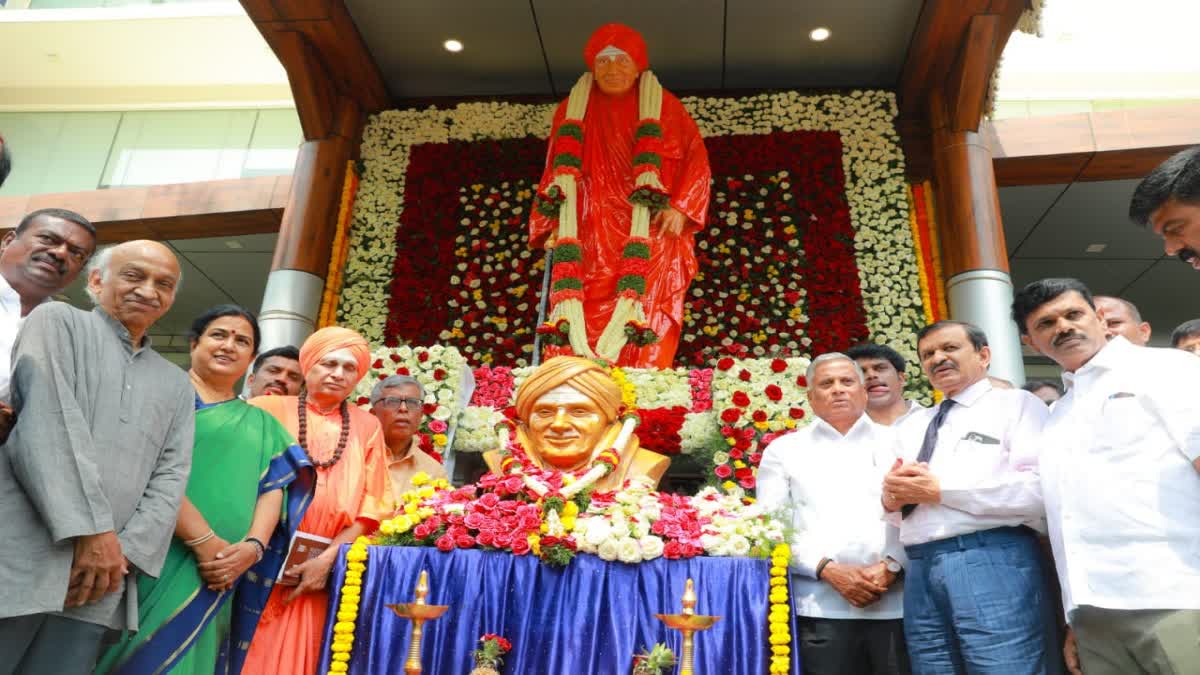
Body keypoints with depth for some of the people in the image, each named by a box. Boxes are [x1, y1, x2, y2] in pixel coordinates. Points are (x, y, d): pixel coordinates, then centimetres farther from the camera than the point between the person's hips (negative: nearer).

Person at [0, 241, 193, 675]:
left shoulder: (177, 385, 19)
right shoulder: (57, 321, 6)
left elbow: (170, 477, 10)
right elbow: (48, 419, -9)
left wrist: (125, 552, -6)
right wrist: (91, 530, -15)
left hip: (101, 572, 4)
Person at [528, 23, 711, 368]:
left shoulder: (664, 106, 12)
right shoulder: (572, 110, 16)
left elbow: (696, 158, 7)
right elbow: (556, 172, 15)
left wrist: (680, 207, -9)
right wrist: (553, 226, 2)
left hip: (652, 238, -1)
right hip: (593, 239, 1)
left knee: (648, 326, -13)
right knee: (589, 327, -11)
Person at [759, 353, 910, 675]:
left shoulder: (896, 442, 13)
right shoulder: (784, 450, 10)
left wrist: (892, 566, -9)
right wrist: (828, 570, -8)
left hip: (894, 604, 1)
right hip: (821, 607, -1)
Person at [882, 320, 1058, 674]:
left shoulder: (1017, 404, 5)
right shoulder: (912, 426, 23)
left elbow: (1043, 488, -11)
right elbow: (898, 504, 22)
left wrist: (941, 492, -13)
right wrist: (891, 497, -2)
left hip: (993, 561, -5)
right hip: (919, 569, 6)